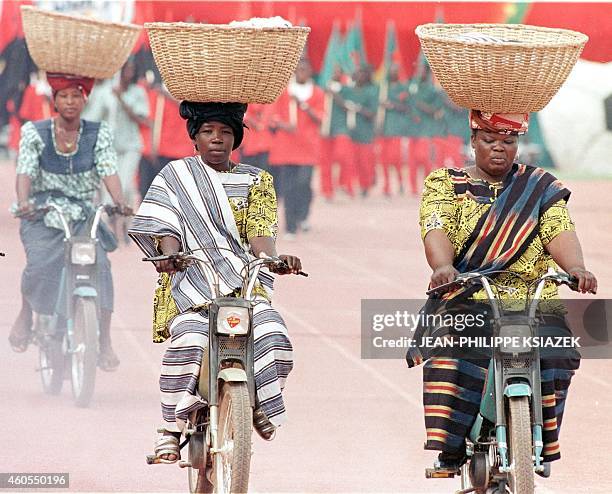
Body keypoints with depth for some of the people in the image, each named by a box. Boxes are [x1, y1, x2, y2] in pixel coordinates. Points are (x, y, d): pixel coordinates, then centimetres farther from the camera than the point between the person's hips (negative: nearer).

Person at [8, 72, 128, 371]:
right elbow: (26, 172, -10)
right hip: (41, 215, -1)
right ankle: (25, 315, 2)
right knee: (40, 264, -28)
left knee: (99, 265, -23)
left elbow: (108, 171, -7)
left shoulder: (99, 135, 3)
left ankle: (105, 343, -20)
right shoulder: (34, 133, 0)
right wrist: (23, 202, -30)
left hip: (82, 217, 1)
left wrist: (119, 201, -27)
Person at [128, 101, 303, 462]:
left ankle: (262, 406, 3)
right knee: (189, 341, -32)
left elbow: (259, 232, 4)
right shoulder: (175, 176, 12)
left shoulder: (255, 181, 16)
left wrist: (274, 259, -19)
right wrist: (170, 255, -23)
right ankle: (173, 426, -16)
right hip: (190, 277, -2)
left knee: (273, 335, -25)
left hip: (244, 280, 2)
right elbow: (167, 227, -1)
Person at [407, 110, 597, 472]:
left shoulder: (540, 188, 14)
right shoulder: (446, 183, 11)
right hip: (465, 300, -1)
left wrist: (576, 267, -25)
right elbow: (437, 229, -7)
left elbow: (559, 231, -2)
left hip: (530, 298, 1)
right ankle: (450, 449, -25)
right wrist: (443, 266, -30)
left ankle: (540, 443, -11)